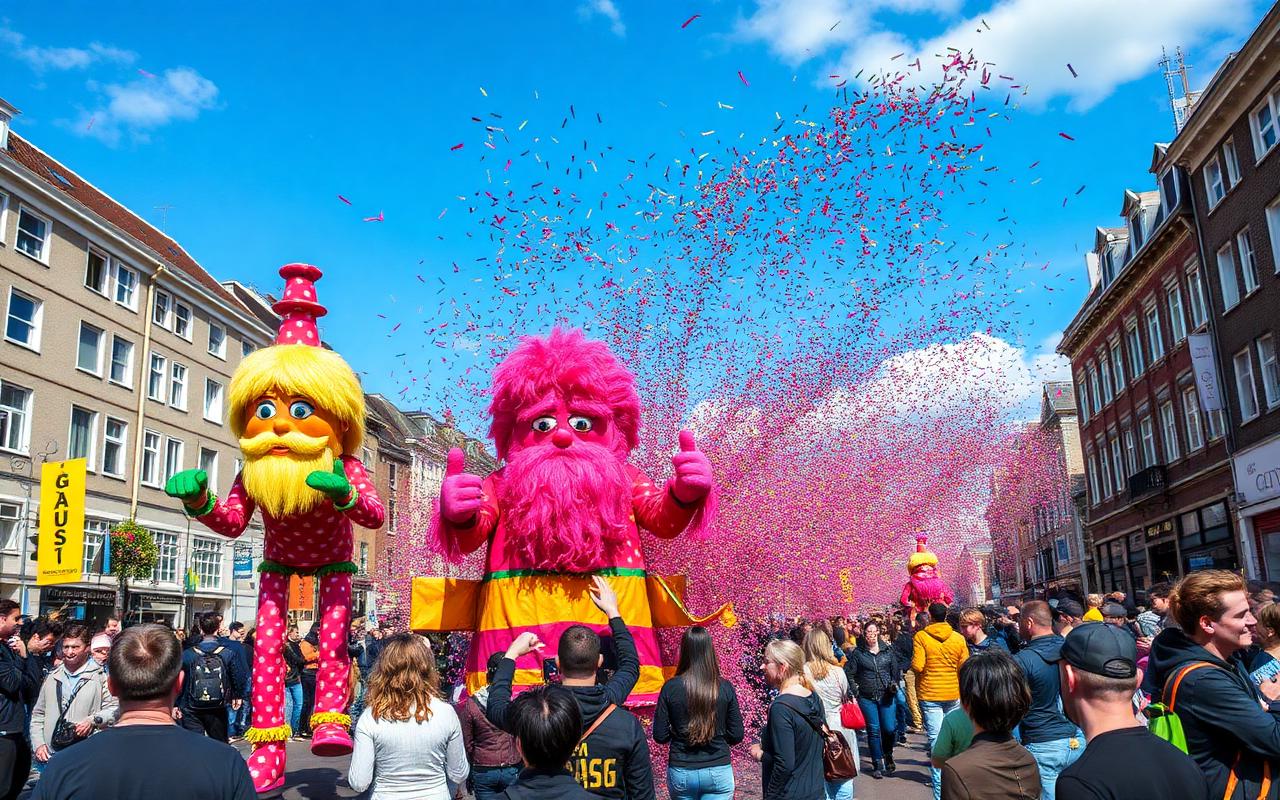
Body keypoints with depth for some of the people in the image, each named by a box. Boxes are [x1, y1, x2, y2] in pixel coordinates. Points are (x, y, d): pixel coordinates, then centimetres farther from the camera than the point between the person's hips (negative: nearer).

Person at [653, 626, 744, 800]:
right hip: (718, 772, 0)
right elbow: (737, 735, -4)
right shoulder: (725, 688, -8)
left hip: (681, 771, 1)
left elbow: (659, 736, -7)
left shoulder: (670, 688, -10)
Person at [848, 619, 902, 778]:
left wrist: (894, 685, -2)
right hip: (867, 698, -1)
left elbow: (896, 671, 14)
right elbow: (849, 673, 2)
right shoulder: (857, 653, 0)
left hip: (887, 697, 1)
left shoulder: (887, 651, 6)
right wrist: (856, 689, -5)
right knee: (873, 731, 0)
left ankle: (888, 755, 25)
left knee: (889, 729, -5)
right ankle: (878, 765, 11)